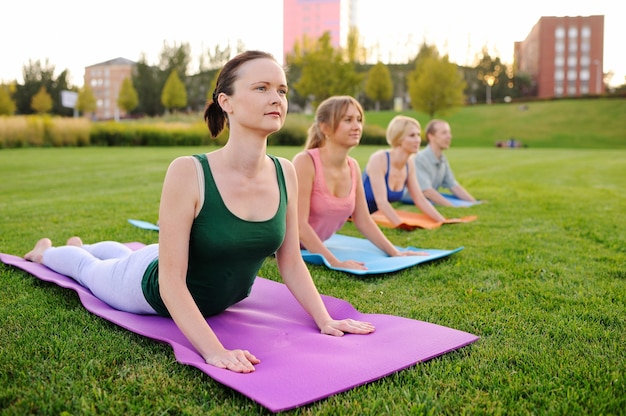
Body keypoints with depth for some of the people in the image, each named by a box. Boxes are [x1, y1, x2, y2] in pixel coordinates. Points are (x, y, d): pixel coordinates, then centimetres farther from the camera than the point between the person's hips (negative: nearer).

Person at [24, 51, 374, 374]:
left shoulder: (285, 174, -21)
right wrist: (213, 350, -43)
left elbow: (291, 263, -12)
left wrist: (325, 320, -19)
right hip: (156, 292, -5)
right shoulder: (188, 172, -37)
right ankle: (45, 251, 62)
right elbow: (171, 279, -35)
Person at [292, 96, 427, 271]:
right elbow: (299, 224, -28)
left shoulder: (353, 167, -3)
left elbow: (364, 221, 4)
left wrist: (395, 253, -3)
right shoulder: (305, 162, -22)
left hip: (313, 248, 7)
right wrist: (335, 263, -33)